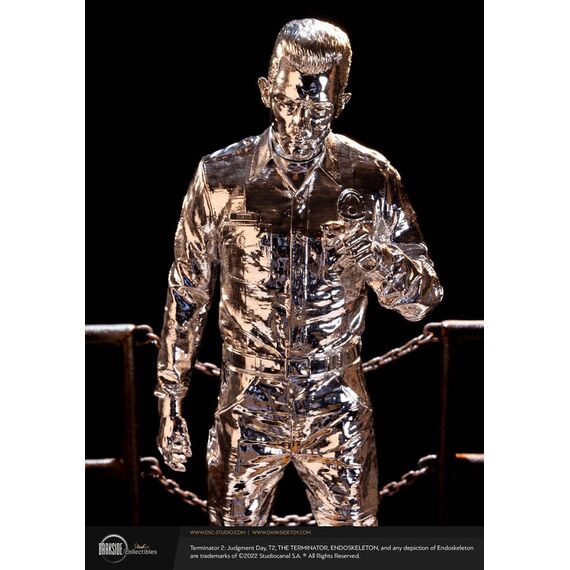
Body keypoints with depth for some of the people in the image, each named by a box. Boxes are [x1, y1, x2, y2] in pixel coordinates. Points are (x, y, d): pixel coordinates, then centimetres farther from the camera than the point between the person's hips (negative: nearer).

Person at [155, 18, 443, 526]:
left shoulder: (372, 179, -10)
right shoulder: (221, 177, -10)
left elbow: (422, 302, -7)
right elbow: (187, 296, -1)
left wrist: (379, 259, -28)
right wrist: (170, 404, 2)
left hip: (339, 413, 0)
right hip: (248, 408, 0)